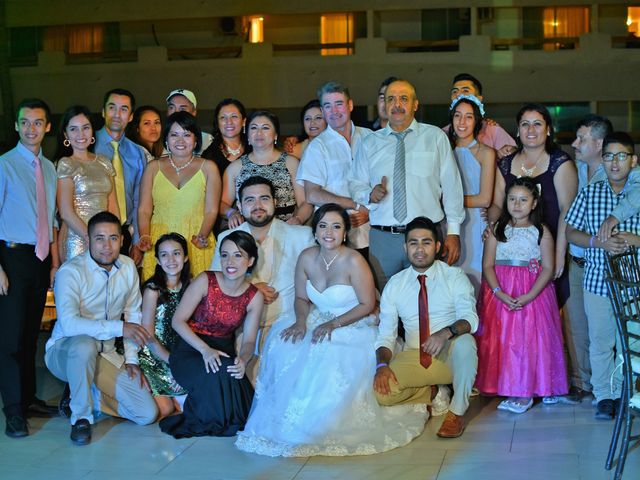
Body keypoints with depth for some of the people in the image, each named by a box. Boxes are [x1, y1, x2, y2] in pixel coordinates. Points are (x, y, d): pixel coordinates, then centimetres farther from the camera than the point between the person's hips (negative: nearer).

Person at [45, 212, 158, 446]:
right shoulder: (70, 272, -19)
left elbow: (133, 314, 8)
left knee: (147, 414, -8)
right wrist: (119, 328, -31)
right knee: (85, 344, -42)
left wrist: (131, 358, 1)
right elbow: (69, 324, -32)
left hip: (105, 355, 5)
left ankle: (89, 395, 15)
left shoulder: (128, 267, 0)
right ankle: (81, 416, -20)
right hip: (64, 352, -5)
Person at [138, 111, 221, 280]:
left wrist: (202, 236, -13)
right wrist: (144, 237, -8)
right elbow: (144, 210, 8)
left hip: (196, 245, -1)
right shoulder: (153, 167, 13)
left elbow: (211, 211, 3)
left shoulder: (208, 168, 10)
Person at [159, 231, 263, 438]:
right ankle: (203, 420, -6)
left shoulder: (254, 297, -1)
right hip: (191, 350, -3)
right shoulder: (205, 281, -11)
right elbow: (178, 321, -11)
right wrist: (205, 350, -25)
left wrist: (243, 360, -26)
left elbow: (249, 341, 0)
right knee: (219, 373, -35)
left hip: (223, 353, 3)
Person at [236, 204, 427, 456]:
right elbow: (301, 298, 7)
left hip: (353, 326, -5)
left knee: (330, 353, -34)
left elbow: (367, 305, -14)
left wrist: (333, 324, -22)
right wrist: (301, 321, -14)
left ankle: (321, 424, -12)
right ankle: (283, 417, -4)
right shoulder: (307, 258, -2)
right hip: (317, 321, 5)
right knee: (284, 345, -20)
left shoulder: (354, 262, -18)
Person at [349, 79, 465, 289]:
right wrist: (370, 194, -10)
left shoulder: (436, 137, 5)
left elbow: (451, 185, 3)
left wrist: (453, 232, -1)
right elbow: (355, 184, 14)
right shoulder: (371, 143, 12)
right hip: (381, 238, 2)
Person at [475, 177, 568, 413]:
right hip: (500, 294, 2)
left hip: (533, 293, -1)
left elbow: (548, 268, -5)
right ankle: (504, 386, 7)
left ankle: (525, 391, 0)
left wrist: (529, 296, -17)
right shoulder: (497, 229, 4)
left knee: (530, 339, -7)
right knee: (501, 339, -2)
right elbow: (488, 265, -1)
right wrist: (499, 293, -17)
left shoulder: (541, 232, 1)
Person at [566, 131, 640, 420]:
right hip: (597, 280, 1)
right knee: (599, 341, 7)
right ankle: (604, 396, 20)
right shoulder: (589, 193, 4)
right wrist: (599, 242, -12)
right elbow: (571, 232, 5)